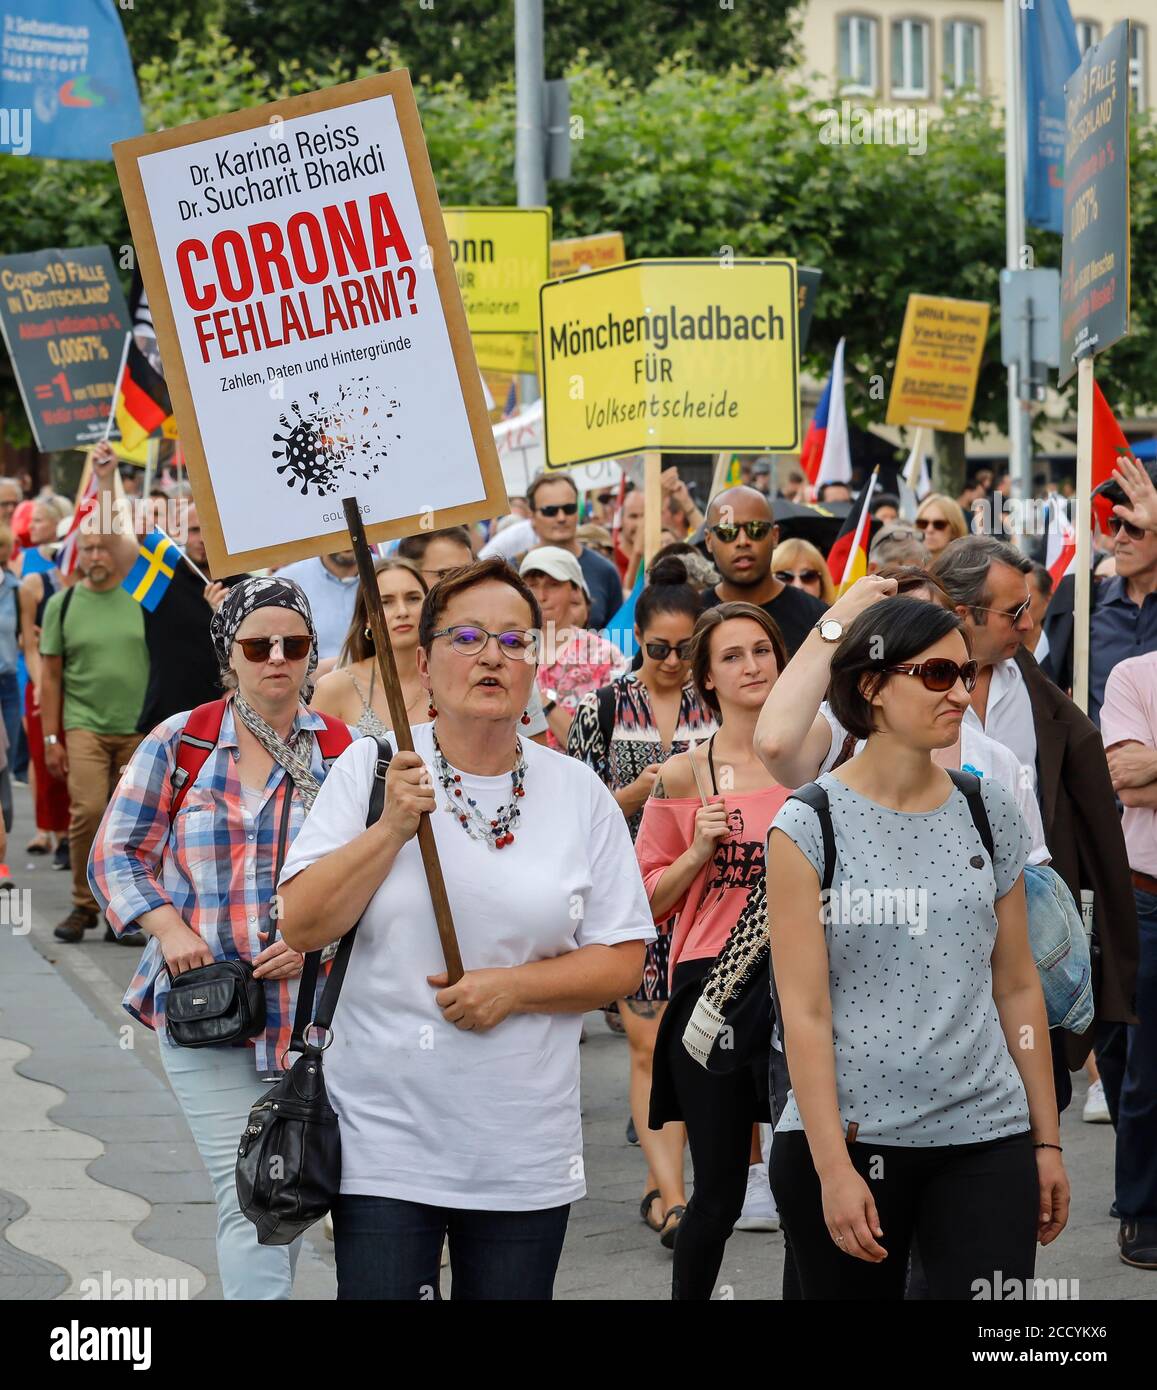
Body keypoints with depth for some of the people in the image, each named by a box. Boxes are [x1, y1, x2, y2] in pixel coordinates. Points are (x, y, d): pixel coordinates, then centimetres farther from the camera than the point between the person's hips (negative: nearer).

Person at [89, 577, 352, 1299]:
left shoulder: (344, 753, 4)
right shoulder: (179, 743, 2)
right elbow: (117, 854, 5)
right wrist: (168, 928, -11)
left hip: (312, 1008, 2)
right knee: (249, 1195, -8)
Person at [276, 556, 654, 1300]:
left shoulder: (580, 793, 3)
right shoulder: (372, 768, 0)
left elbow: (623, 961, 3)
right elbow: (304, 927, -6)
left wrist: (513, 986, -12)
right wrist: (393, 829, -16)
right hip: (385, 1140, -1)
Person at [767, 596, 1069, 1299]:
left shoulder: (990, 811, 7)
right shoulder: (810, 825, -5)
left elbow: (1017, 985, 11)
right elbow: (804, 1010, -8)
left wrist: (1047, 1139, 10)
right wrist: (833, 1167, -14)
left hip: (985, 1136, 3)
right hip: (849, 1135, -3)